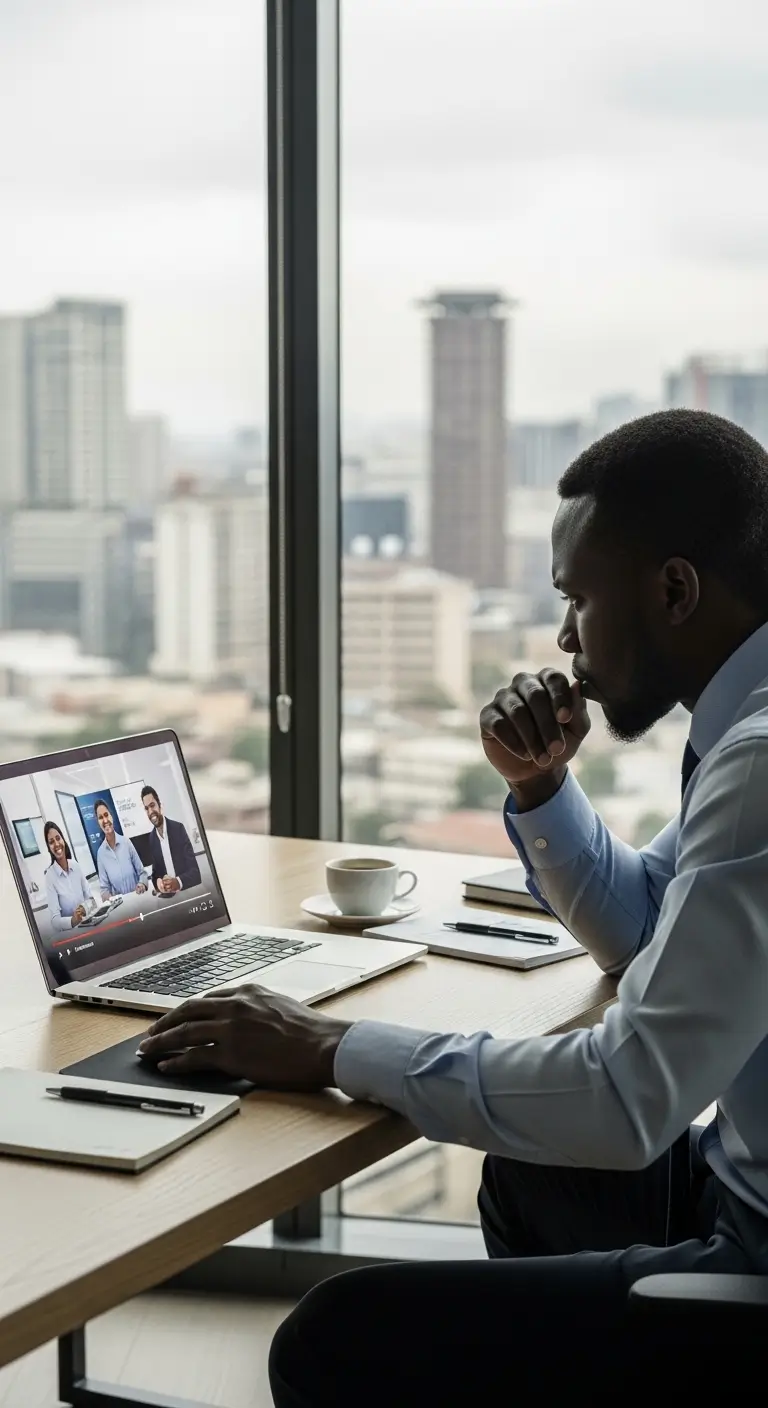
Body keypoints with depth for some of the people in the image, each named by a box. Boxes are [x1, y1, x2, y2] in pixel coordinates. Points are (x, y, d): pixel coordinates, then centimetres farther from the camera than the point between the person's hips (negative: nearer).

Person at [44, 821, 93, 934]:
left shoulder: (75, 866, 6)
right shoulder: (50, 876, -9)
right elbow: (55, 921, -14)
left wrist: (85, 908, -9)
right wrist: (72, 921, -32)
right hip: (66, 934, -4)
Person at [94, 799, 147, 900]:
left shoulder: (126, 842, -1)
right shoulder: (100, 853, 1)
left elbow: (141, 872, 6)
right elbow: (104, 887, 6)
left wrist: (142, 884, -13)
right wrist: (105, 895, -14)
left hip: (138, 897, -1)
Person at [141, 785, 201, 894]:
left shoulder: (178, 828, -3)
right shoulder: (150, 840, 5)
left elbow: (195, 871, -7)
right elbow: (155, 874, 12)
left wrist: (178, 882, -24)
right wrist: (157, 882, -11)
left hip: (189, 893, -3)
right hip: (167, 897, 3)